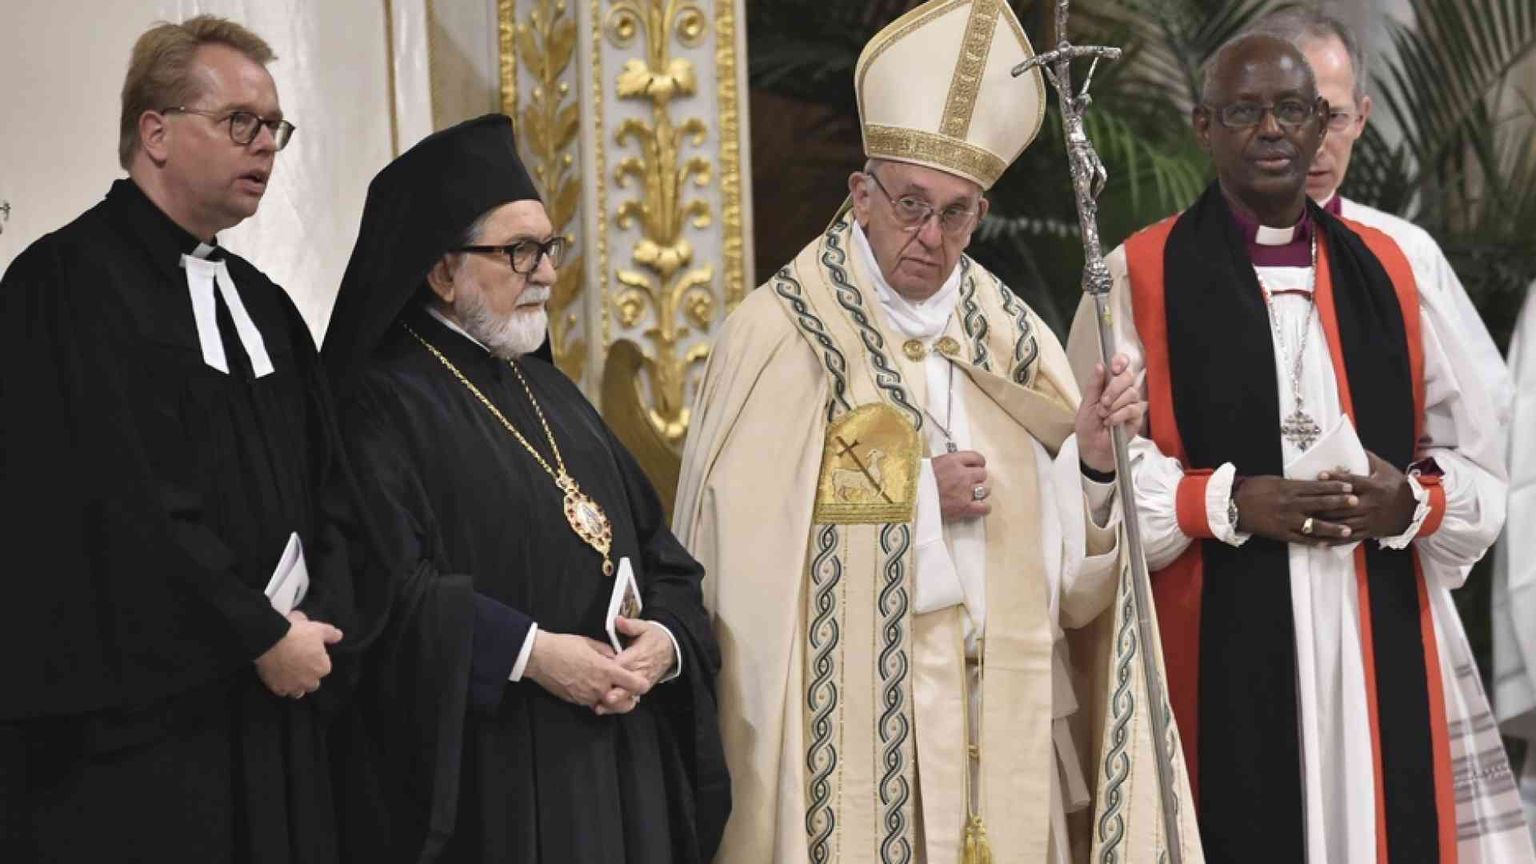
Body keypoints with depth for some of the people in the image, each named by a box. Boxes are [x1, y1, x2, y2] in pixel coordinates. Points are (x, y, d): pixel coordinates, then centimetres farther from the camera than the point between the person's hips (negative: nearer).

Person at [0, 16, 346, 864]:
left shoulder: (260, 302, 16)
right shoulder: (70, 283, -10)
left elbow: (321, 479, 16)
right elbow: (129, 506, -18)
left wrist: (315, 618, -1)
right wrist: (263, 636, -13)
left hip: (267, 712, 7)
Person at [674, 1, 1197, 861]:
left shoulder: (1012, 338, 8)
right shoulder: (780, 332, -5)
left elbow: (1065, 569, 7)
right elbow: (752, 543, -10)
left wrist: (1092, 460, -11)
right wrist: (915, 500, -11)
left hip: (996, 723, 4)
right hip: (846, 725, -4)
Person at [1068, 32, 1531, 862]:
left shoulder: (1385, 269, 11)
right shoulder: (1141, 277, 1)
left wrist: (1412, 503, -8)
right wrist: (1227, 504, -15)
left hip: (1382, 646, 3)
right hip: (1221, 649, -3)